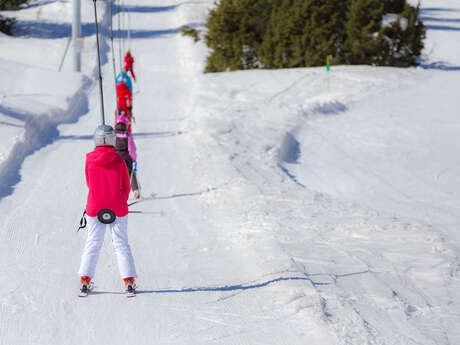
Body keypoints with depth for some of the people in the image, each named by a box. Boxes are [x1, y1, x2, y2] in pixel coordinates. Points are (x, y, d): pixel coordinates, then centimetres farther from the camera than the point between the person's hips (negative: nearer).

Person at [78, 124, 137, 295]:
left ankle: (85, 279, 5)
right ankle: (129, 280, 1)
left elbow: (89, 183, 8)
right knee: (121, 244, 7)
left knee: (93, 244, 10)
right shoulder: (119, 160, -7)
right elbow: (126, 185, 3)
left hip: (94, 207, 1)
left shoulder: (89, 160, -5)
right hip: (117, 208, -1)